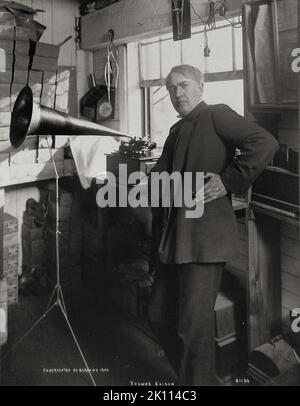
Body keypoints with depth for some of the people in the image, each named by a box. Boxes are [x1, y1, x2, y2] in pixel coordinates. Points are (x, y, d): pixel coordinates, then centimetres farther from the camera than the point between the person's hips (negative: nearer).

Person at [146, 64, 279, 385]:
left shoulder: (217, 115, -4)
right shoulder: (176, 130, 20)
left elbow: (265, 144, -18)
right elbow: (160, 175, 27)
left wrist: (228, 181, -17)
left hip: (203, 236, -9)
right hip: (171, 238, 9)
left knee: (194, 325, -3)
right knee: (160, 315, 16)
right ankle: (189, 376, 35)